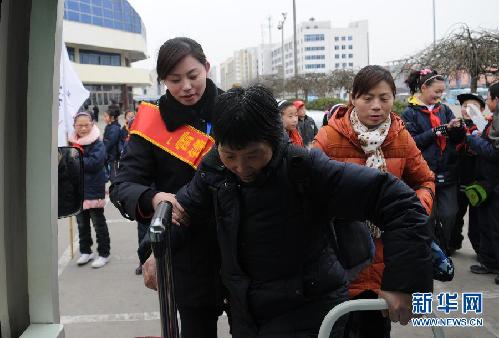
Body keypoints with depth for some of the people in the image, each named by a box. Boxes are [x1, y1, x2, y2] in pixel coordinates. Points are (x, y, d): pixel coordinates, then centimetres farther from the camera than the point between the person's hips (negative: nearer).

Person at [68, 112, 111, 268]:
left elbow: (95, 162, -23)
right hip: (77, 190, 5)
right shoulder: (72, 143, 6)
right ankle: (85, 251, 31)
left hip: (94, 191, -5)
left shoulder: (98, 144, -11)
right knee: (82, 224, 17)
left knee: (99, 224, 6)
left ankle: (104, 254, 17)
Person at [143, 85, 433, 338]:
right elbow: (184, 208, 8)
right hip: (245, 311, 6)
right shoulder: (215, 168, -8)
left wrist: (403, 283, -30)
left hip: (308, 314, -5)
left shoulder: (307, 169, -26)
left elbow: (398, 201, -28)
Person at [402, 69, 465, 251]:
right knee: (428, 217, 6)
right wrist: (438, 130, -16)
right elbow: (411, 142, -15)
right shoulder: (410, 113, -3)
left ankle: (443, 250, 20)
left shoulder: (444, 110, 10)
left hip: (447, 173, 4)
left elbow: (456, 140, 8)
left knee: (449, 215, 0)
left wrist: (457, 128, -13)